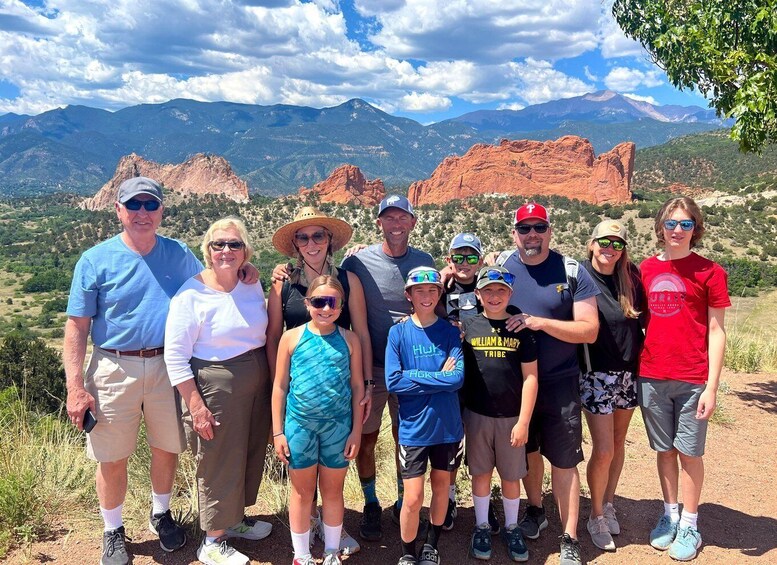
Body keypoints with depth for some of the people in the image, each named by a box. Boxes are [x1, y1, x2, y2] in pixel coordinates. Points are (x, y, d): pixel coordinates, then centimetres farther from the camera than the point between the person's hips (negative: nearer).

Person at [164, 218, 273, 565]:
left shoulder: (253, 286, 4)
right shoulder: (191, 294, -15)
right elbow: (174, 357, -15)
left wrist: (271, 384, 13)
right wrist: (196, 406, -17)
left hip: (256, 383, 7)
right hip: (215, 386, -6)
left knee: (251, 454, 19)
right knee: (218, 462, 5)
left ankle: (235, 519, 42)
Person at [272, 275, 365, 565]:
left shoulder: (349, 339, -2)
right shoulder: (292, 338, -4)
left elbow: (357, 386, 1)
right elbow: (280, 387, -1)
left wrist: (356, 430, -1)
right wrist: (278, 432, -1)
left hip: (338, 426, 1)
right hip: (300, 425, 0)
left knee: (333, 491, 15)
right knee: (302, 493, 14)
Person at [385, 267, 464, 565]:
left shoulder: (450, 332, -3)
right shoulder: (398, 332, -6)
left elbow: (458, 377, -14)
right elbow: (392, 382, -14)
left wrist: (415, 377, -17)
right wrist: (439, 377, -14)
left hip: (447, 426, 2)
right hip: (414, 427, -2)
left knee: (441, 487, 17)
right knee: (413, 498, 1)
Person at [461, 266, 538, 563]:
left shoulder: (522, 328, -3)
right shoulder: (467, 326, -1)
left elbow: (530, 377, -3)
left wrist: (523, 421, -7)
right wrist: (459, 411, -4)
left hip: (512, 417, 0)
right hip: (477, 415, 0)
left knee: (511, 475, 12)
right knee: (480, 472, 13)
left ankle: (512, 528, 32)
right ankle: (482, 526, 31)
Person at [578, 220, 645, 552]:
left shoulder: (631, 277, 3)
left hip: (628, 373, 5)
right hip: (596, 375, -4)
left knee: (618, 442, 14)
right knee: (603, 449, -3)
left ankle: (608, 506, 33)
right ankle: (596, 517, 19)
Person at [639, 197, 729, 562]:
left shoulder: (709, 271, -3)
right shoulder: (646, 269, 6)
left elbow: (716, 331, -4)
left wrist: (712, 386, -9)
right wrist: (633, 369, 6)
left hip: (692, 380, -3)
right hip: (651, 377, 3)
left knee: (690, 452, 7)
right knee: (664, 449, 14)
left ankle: (689, 526, 22)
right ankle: (669, 515, 29)